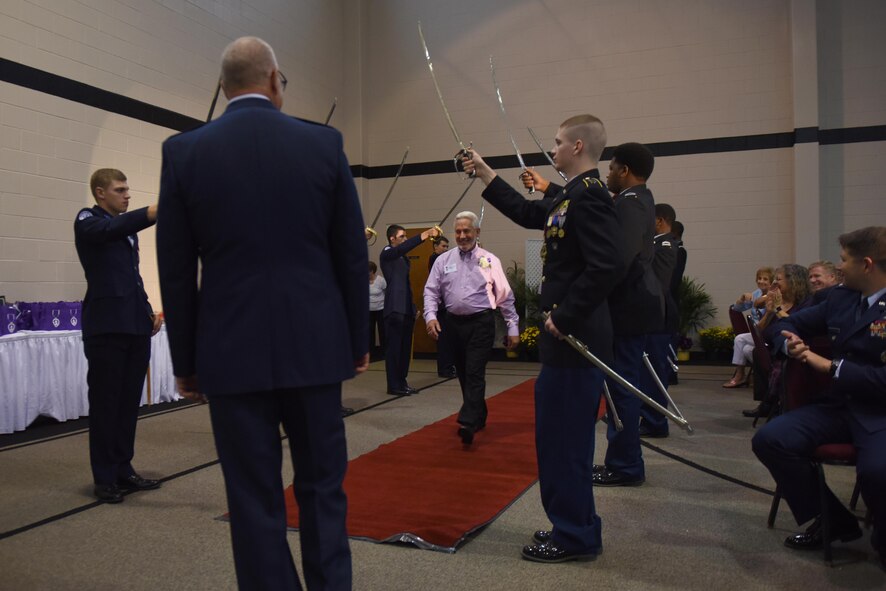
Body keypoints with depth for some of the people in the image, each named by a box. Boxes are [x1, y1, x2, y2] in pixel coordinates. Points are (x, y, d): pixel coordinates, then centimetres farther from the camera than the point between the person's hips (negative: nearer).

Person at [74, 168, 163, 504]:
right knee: (105, 403, -1)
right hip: (106, 326, -7)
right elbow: (111, 229, -25)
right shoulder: (87, 221, -1)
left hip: (136, 326, 7)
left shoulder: (128, 227, 21)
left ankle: (123, 470, 17)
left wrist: (148, 312, 13)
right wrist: (156, 211, -38)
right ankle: (104, 479, 7)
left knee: (130, 401, 8)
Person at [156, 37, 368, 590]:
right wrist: (359, 340, 10)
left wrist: (186, 360, 10)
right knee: (323, 487, 15)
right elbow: (353, 255, 1)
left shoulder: (184, 151, 0)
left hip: (232, 352, 0)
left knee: (254, 499, 9)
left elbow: (176, 271, 1)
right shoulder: (324, 143, 0)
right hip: (313, 345, 1)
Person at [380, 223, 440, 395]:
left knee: (405, 347, 10)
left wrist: (414, 307, 18)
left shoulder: (403, 257, 19)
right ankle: (393, 386, 1)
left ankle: (402, 382, 17)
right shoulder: (387, 254, -5)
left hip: (406, 308, 8)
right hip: (395, 308, -8)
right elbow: (404, 247, -26)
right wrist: (423, 235, -35)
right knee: (394, 347, -4)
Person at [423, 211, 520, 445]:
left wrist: (513, 327, 0)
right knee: (463, 374, 12)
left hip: (481, 323, -3)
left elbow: (505, 296, 2)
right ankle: (479, 417, 27)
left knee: (474, 373, -11)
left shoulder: (489, 260, 1)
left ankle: (467, 423, -14)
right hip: (453, 323, 4)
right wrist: (431, 316, -13)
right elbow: (431, 291, 4)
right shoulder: (443, 260, 6)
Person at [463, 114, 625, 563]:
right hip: (566, 338, 10)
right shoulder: (572, 195, 13)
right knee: (557, 434, 18)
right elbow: (528, 212, 27)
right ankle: (574, 526, 32)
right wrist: (484, 173, 28)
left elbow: (606, 267, -27)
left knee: (564, 436, 0)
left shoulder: (590, 196, -17)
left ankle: (575, 536, 17)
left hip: (575, 339, -10)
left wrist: (564, 317, -19)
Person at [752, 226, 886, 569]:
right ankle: (832, 521, 6)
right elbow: (792, 323, 20)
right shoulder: (841, 297, 9)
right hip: (839, 404, 7)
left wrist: (830, 366, -18)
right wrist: (790, 344, -2)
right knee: (769, 439, -14)